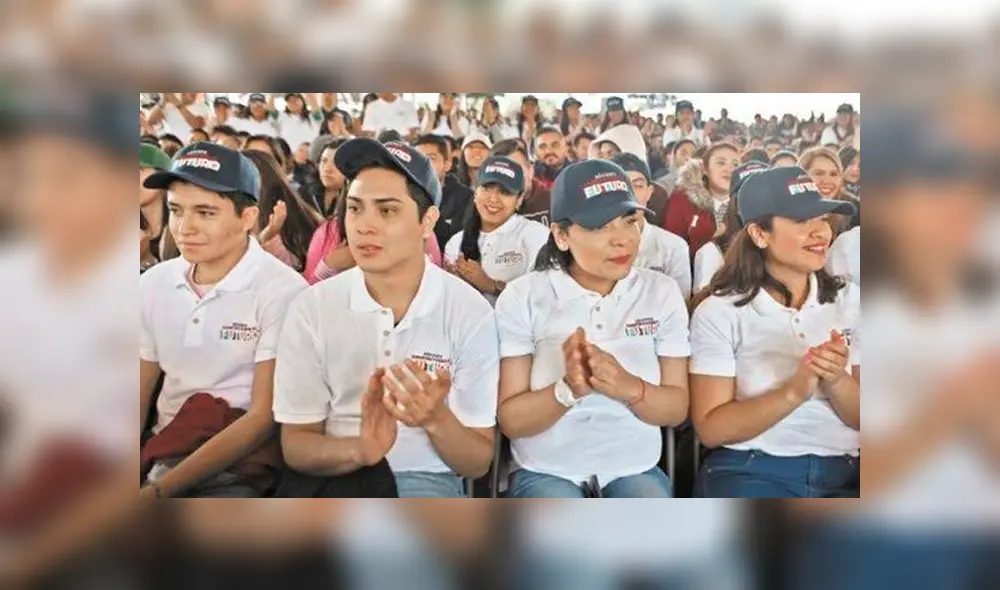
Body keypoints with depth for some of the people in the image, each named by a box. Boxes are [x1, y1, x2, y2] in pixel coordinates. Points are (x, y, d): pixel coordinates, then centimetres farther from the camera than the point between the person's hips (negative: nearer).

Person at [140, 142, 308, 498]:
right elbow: (139, 399, 10)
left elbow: (264, 418, -14)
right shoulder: (152, 284, 6)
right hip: (163, 459, 5)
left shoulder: (282, 291, -12)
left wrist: (158, 491, -17)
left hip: (242, 471, -4)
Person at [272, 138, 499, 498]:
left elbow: (477, 462, -3)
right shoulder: (311, 307, -3)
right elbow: (296, 446, -2)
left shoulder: (470, 313, -7)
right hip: (332, 476, 2)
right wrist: (360, 449, -26)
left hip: (425, 479, -2)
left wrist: (437, 419, -27)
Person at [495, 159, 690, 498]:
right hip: (547, 473, -2)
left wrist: (629, 387, -22)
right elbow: (510, 420, -8)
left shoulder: (661, 293, -1)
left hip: (635, 470, 2)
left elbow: (677, 409, -1)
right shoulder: (522, 298, -8)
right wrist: (567, 390, -27)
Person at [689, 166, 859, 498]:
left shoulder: (850, 302, 7)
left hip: (844, 472, 4)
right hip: (751, 472, -3)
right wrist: (793, 392, -20)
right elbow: (711, 429, -7)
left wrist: (836, 382, -15)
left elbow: (862, 418, 6)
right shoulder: (719, 312, -3)